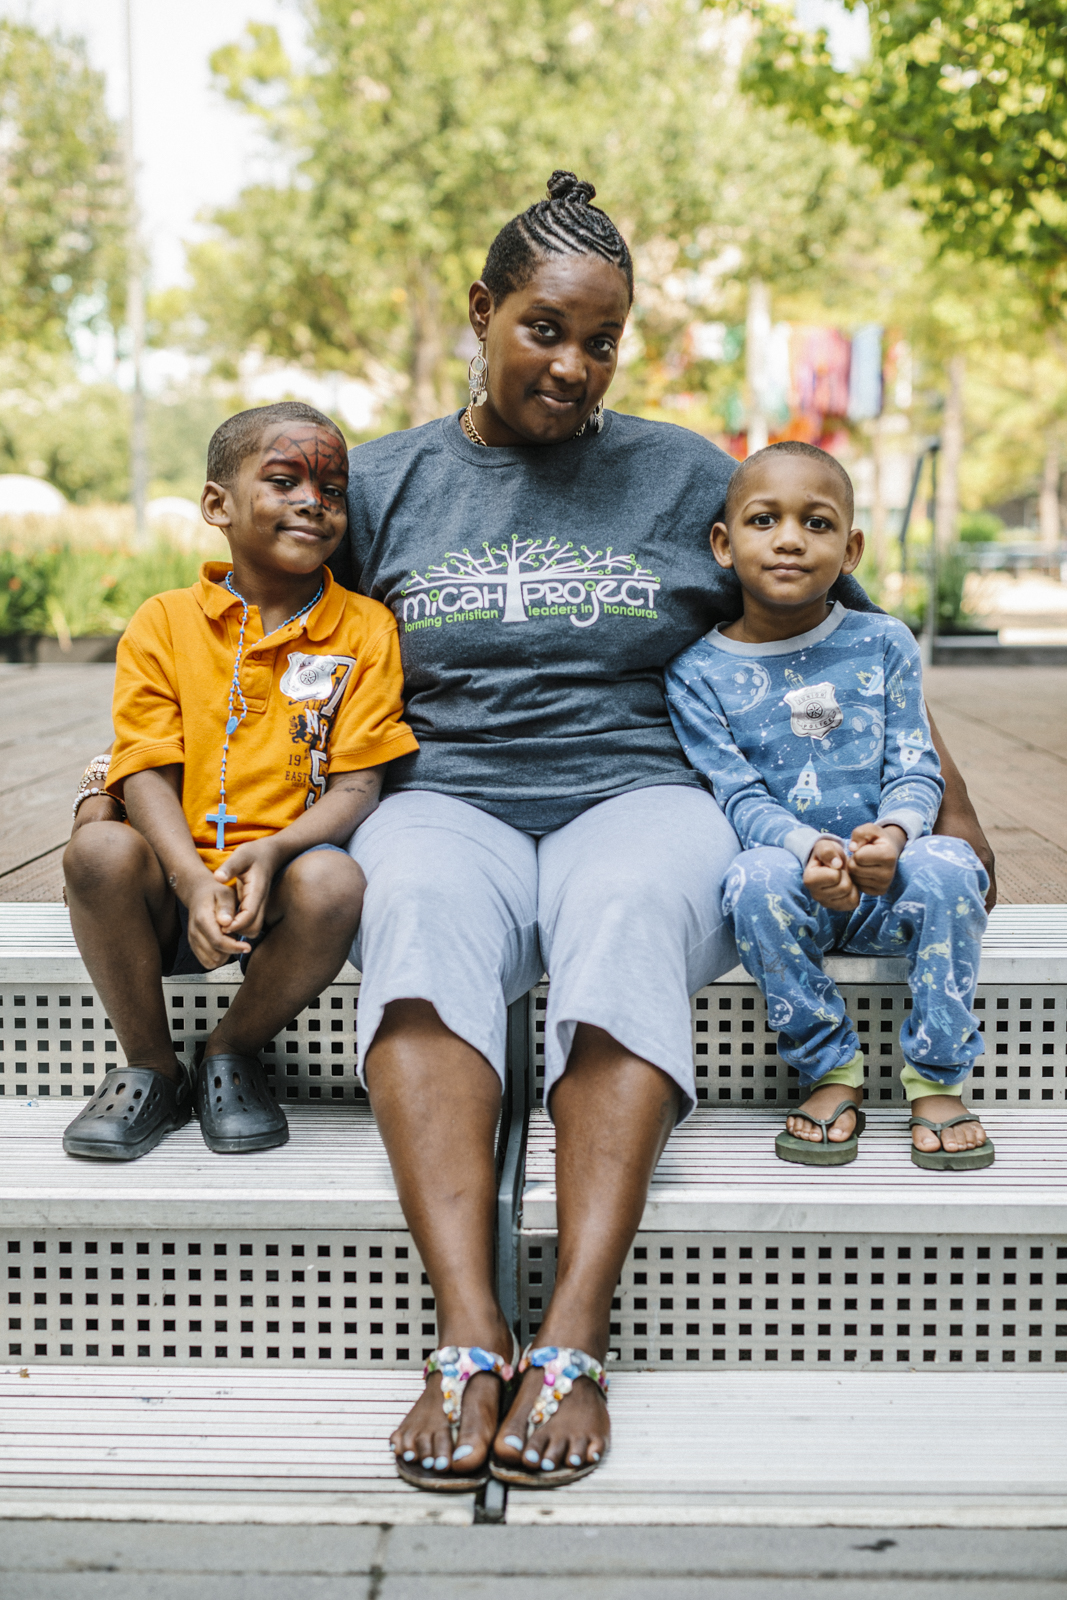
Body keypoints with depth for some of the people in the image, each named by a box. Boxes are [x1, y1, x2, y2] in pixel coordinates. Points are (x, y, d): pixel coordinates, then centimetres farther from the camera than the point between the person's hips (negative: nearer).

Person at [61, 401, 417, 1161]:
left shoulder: (365, 627, 3)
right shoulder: (163, 623, 4)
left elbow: (358, 784, -4)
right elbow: (149, 775, -5)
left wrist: (273, 851, -24)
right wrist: (194, 884, -23)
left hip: (285, 878, -1)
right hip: (180, 877, 1)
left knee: (335, 882, -33)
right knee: (99, 850, -29)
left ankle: (233, 1056, -2)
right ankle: (150, 1067, -5)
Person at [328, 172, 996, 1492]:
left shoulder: (685, 478, 14)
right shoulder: (384, 485, 15)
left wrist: (944, 803, 16)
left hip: (637, 796, 0)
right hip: (447, 799, 0)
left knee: (629, 909, -37)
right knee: (419, 903, -37)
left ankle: (572, 1341, -44)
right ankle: (466, 1340, -45)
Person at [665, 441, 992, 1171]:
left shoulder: (884, 644, 5)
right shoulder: (700, 672, 0)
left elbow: (915, 767, 1)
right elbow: (738, 794, -7)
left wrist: (894, 832, -22)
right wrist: (809, 850, -27)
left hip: (887, 884, 1)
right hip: (793, 883, -1)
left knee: (948, 867, -30)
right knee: (757, 880, -34)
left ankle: (936, 1080, -13)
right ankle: (832, 1074, -15)